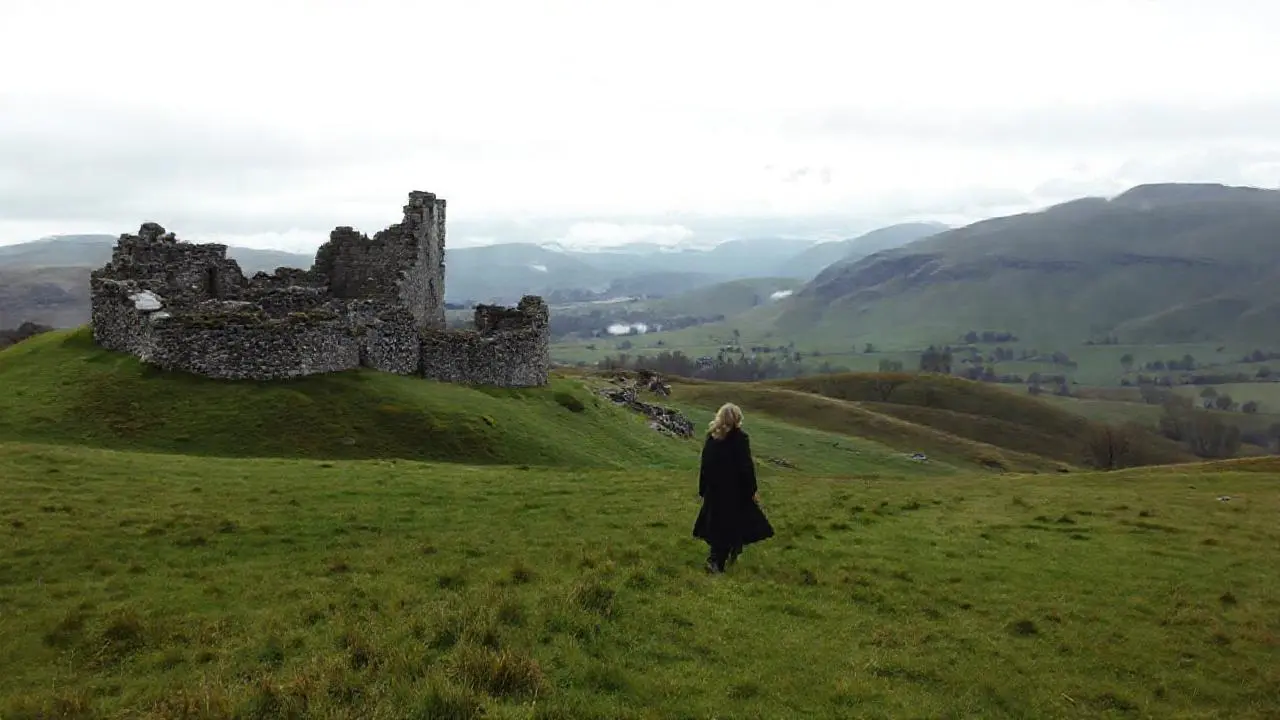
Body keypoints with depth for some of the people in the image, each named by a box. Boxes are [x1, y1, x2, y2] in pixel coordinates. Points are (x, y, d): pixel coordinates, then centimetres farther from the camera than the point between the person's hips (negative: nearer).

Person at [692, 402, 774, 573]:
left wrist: (703, 489, 13)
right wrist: (753, 490, -5)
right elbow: (747, 466, -13)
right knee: (733, 524, 4)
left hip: (714, 489, 5)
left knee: (717, 523, 16)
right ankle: (716, 560, -2)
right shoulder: (740, 438, -13)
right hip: (735, 490, -5)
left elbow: (705, 464, 6)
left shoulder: (711, 437, 2)